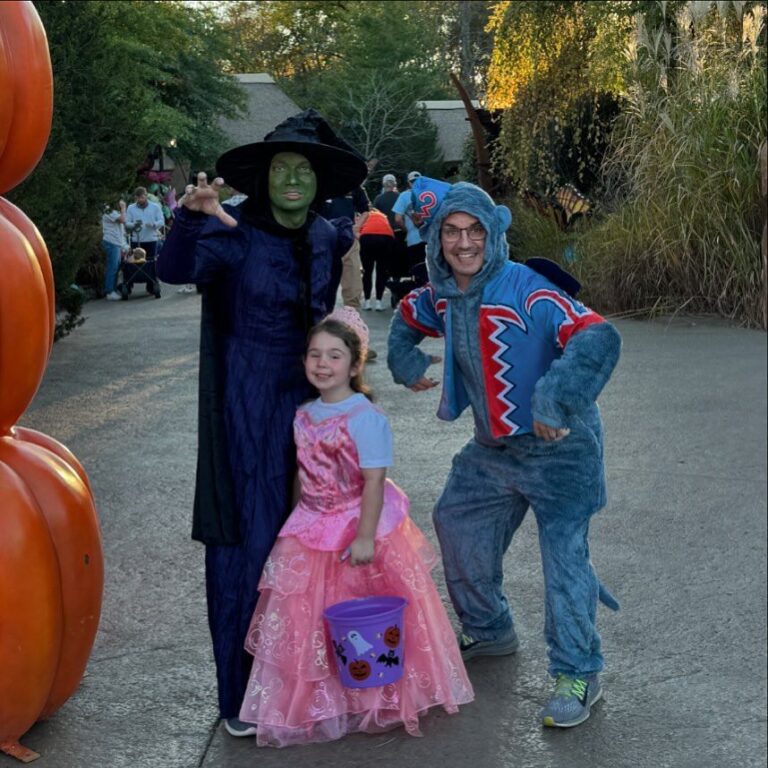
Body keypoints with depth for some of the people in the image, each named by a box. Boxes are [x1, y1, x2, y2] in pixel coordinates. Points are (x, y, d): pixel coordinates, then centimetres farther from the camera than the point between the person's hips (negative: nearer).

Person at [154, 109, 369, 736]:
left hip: (307, 400, 6)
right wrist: (192, 220, -50)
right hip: (248, 408, -6)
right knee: (248, 537, -1)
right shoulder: (236, 231, -13)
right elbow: (177, 270, -34)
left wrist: (354, 233, 18)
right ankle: (240, 693, 12)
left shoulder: (323, 237, 5)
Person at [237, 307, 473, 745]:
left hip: (360, 528, -7)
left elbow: (374, 481, -21)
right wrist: (301, 524, 14)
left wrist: (365, 536, -24)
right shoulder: (304, 416, 4)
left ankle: (375, 701, 25)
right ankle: (320, 702, 29)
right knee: (309, 620, 12)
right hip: (314, 533, 7)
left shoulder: (365, 417, -19)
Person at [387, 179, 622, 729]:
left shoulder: (526, 289, -24)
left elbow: (599, 338, -35)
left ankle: (579, 674, 3)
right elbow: (408, 316, 23)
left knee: (564, 551, -13)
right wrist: (406, 360, 4)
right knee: (457, 525, 17)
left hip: (559, 446, -8)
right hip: (492, 447, 8)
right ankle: (490, 633, 38)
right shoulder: (442, 296, -1)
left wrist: (554, 396, -47)